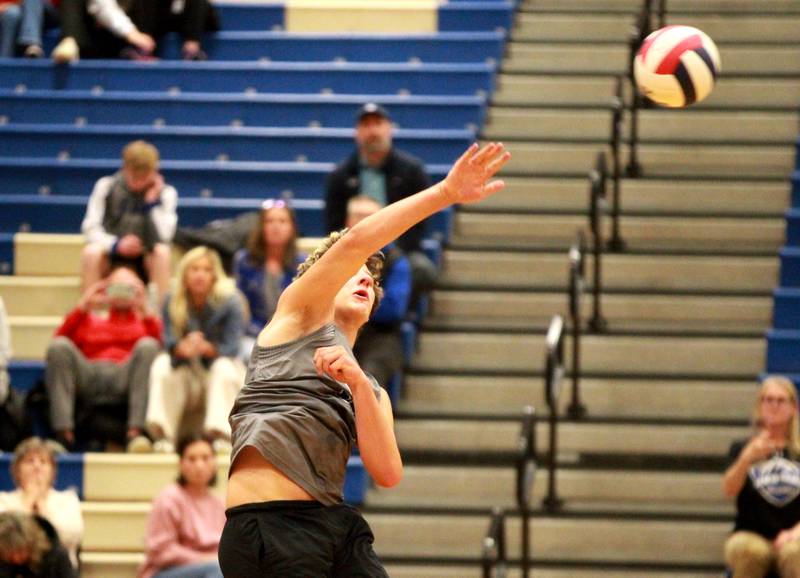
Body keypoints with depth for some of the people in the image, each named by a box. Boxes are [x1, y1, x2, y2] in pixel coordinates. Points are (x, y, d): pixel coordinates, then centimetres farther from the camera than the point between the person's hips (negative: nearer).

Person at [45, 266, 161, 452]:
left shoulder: (144, 322, 29)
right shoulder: (89, 320, 33)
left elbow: (159, 343, 5)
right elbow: (60, 340, 12)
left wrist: (145, 310, -6)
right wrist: (82, 307, 4)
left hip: (124, 378, -1)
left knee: (148, 346, -28)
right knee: (59, 346, -25)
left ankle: (135, 431, -40)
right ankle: (63, 433, -37)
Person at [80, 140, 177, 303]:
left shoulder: (165, 193, -4)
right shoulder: (106, 186, -4)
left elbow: (164, 236, -15)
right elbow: (91, 228, -9)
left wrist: (152, 202, -20)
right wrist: (116, 245, -25)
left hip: (144, 261, 0)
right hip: (111, 258, 0)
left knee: (163, 252, -32)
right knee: (91, 251, -32)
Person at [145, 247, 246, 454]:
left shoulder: (229, 302, -13)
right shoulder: (172, 303, -5)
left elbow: (231, 348, -19)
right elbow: (169, 342, -14)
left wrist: (207, 348, -42)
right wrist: (182, 348, -40)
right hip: (187, 372, 2)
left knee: (223, 367, -34)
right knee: (162, 364, -25)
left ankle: (222, 434, -42)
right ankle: (163, 434, -35)